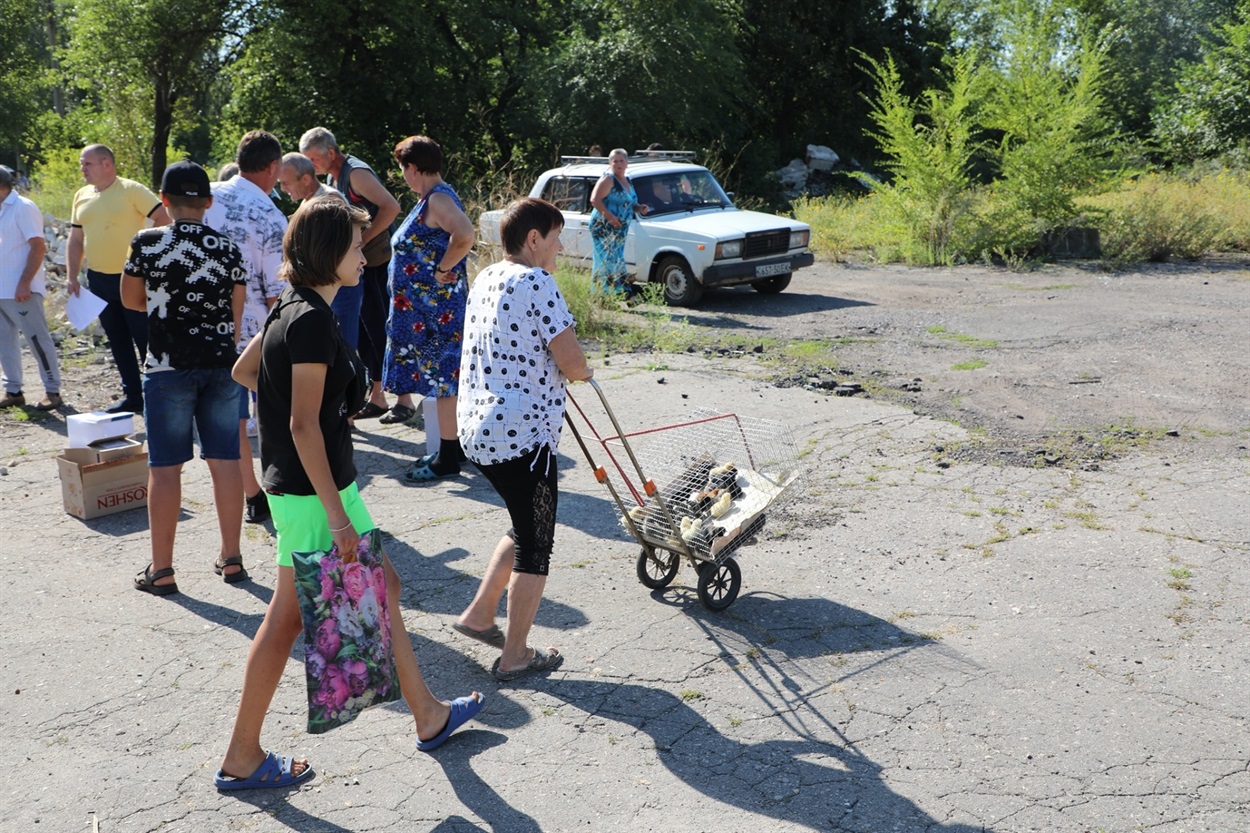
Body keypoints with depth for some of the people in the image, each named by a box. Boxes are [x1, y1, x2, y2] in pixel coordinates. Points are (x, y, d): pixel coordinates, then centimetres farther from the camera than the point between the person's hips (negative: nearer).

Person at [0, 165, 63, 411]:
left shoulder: (22, 208, -9)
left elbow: (39, 247, -15)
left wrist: (24, 283, -19)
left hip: (20, 291, -9)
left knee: (38, 340, -2)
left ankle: (52, 391, 4)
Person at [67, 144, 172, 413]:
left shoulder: (132, 190, -9)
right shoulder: (82, 196, 11)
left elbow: (163, 220, -15)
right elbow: (75, 239, 15)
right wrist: (71, 276, 7)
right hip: (98, 280, 7)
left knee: (146, 339, -2)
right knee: (118, 342, 12)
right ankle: (132, 396, 21)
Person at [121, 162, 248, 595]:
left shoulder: (148, 243, -5)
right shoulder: (228, 249, 2)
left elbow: (130, 299, 7)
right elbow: (236, 315, 5)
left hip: (168, 367, -3)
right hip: (221, 364, 3)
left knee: (165, 466, 2)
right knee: (225, 460, 8)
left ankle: (161, 569, 9)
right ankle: (231, 558, 16)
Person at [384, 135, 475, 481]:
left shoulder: (438, 199, -17)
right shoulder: (432, 199, 13)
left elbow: (465, 236, -35)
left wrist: (442, 270, -24)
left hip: (436, 308, -10)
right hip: (423, 308, 10)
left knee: (443, 377, -3)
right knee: (442, 376, 16)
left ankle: (447, 459, 5)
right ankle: (453, 446, 26)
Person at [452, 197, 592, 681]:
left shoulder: (485, 279, 13)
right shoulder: (537, 282, -14)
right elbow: (571, 362, -18)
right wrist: (583, 372, 4)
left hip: (477, 430, 9)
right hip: (522, 435, -9)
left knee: (526, 529, 25)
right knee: (535, 548, 6)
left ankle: (479, 615, 30)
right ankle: (515, 656, 16)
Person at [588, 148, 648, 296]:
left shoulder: (627, 181, 18)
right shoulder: (608, 179, -9)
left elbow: (628, 203, 29)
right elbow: (595, 200, -19)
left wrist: (639, 208, 8)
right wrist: (609, 216, -26)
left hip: (620, 230, 9)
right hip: (603, 228, -9)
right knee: (608, 262, -12)